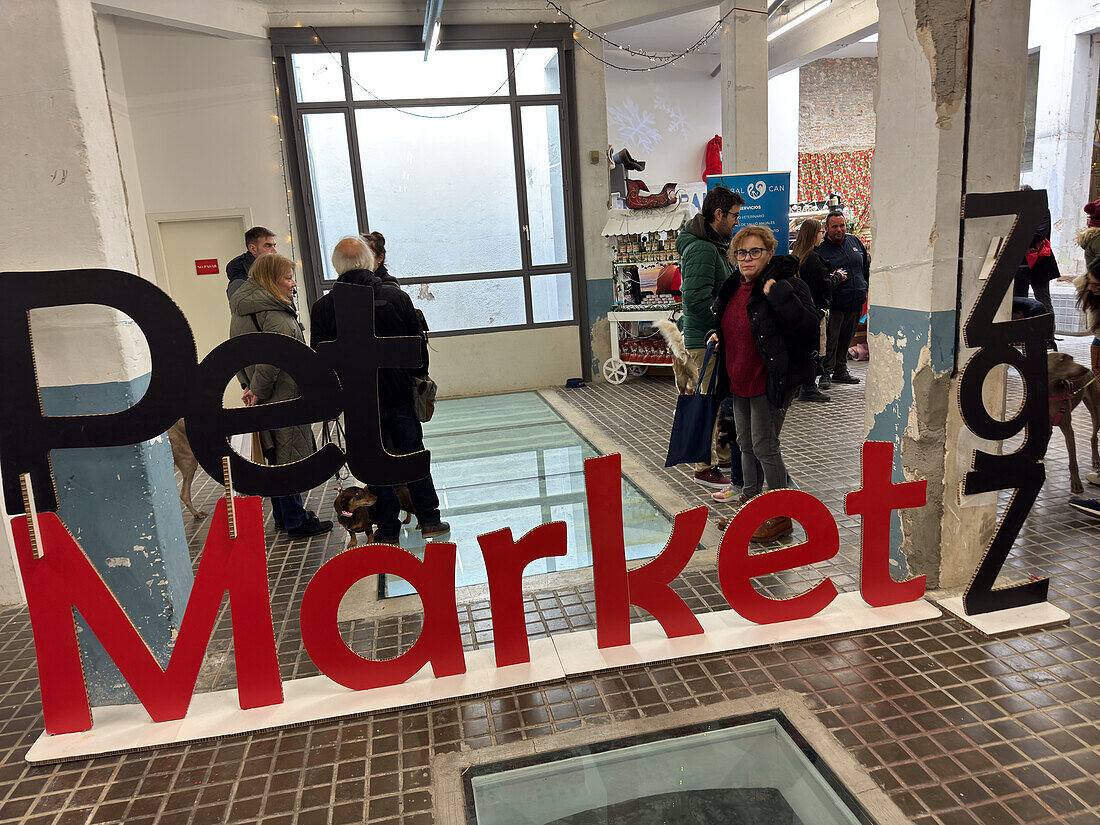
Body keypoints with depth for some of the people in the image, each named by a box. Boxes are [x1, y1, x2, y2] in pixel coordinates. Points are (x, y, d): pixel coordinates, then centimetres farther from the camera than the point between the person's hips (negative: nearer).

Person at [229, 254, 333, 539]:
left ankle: (282, 515, 30)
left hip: (264, 397, 10)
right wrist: (259, 390, -18)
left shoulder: (242, 309, 13)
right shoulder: (274, 314, -19)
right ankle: (295, 522, 9)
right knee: (291, 455, -1)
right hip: (283, 396, -10)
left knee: (275, 456, 18)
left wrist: (251, 386, 15)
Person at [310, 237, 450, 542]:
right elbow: (420, 345, -2)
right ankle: (429, 520, 20)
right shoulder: (396, 296, -7)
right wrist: (420, 380, 12)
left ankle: (388, 530, 18)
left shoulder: (323, 308, -8)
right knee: (413, 456, 14)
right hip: (400, 395, 1)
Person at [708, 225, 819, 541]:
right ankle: (749, 502, 34)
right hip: (739, 381, 8)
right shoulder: (735, 287, 9)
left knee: (764, 447, -5)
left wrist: (778, 295, -30)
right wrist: (717, 334, 7)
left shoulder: (785, 284, -14)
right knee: (746, 444, 17)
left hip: (771, 381, -8)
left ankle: (781, 516, 10)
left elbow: (808, 328, -24)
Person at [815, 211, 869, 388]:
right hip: (835, 303, -5)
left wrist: (865, 287, 17)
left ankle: (841, 371, 25)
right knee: (830, 339, -6)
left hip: (856, 302, 5)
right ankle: (826, 373, 3)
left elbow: (867, 265, 22)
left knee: (846, 338, 14)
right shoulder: (821, 249, -5)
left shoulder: (854, 241, 11)